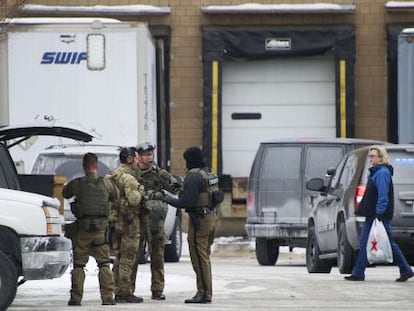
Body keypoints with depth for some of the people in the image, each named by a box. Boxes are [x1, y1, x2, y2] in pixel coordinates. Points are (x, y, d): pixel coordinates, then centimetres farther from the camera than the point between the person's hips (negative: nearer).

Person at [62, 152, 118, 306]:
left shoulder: (76, 184, -4)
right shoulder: (105, 183, -2)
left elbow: (65, 193, 12)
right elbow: (115, 195, 14)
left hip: (82, 229, -1)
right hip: (101, 229, 1)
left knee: (78, 264, 8)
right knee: (104, 263, 8)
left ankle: (76, 297, 5)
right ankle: (107, 296, 1)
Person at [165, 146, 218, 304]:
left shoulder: (193, 177, -16)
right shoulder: (208, 172, 13)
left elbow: (188, 201, -21)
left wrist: (169, 199, -6)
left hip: (199, 219, -10)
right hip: (210, 216, 10)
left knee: (199, 258, -5)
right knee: (204, 257, 16)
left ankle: (204, 294, -5)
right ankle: (206, 293, 19)